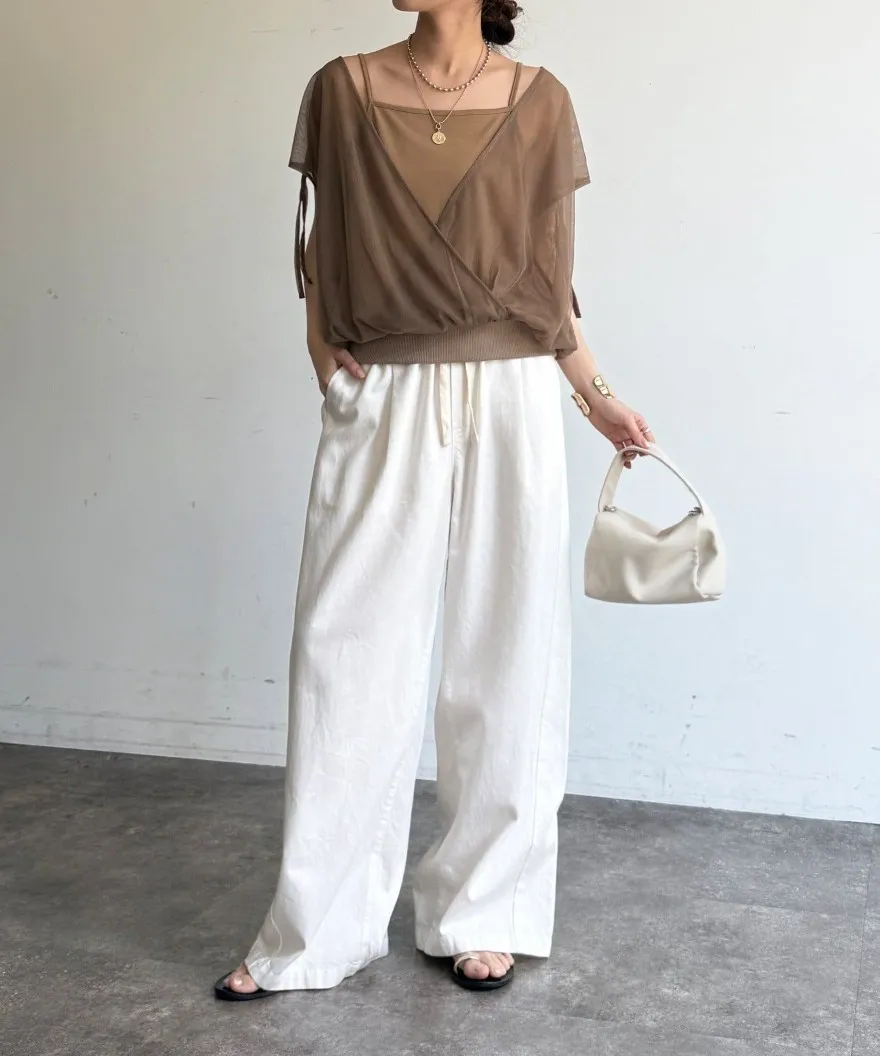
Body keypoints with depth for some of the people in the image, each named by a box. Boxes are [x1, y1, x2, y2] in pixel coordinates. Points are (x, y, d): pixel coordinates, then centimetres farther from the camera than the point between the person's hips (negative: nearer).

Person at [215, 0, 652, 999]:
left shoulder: (538, 103, 4)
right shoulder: (343, 90, 5)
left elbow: (546, 277, 8)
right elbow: (319, 243, 13)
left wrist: (597, 397, 5)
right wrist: (320, 347, -1)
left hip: (509, 405, 0)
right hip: (384, 408, 0)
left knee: (504, 657, 5)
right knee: (349, 661, 1)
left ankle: (480, 913, 21)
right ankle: (314, 929, 14)